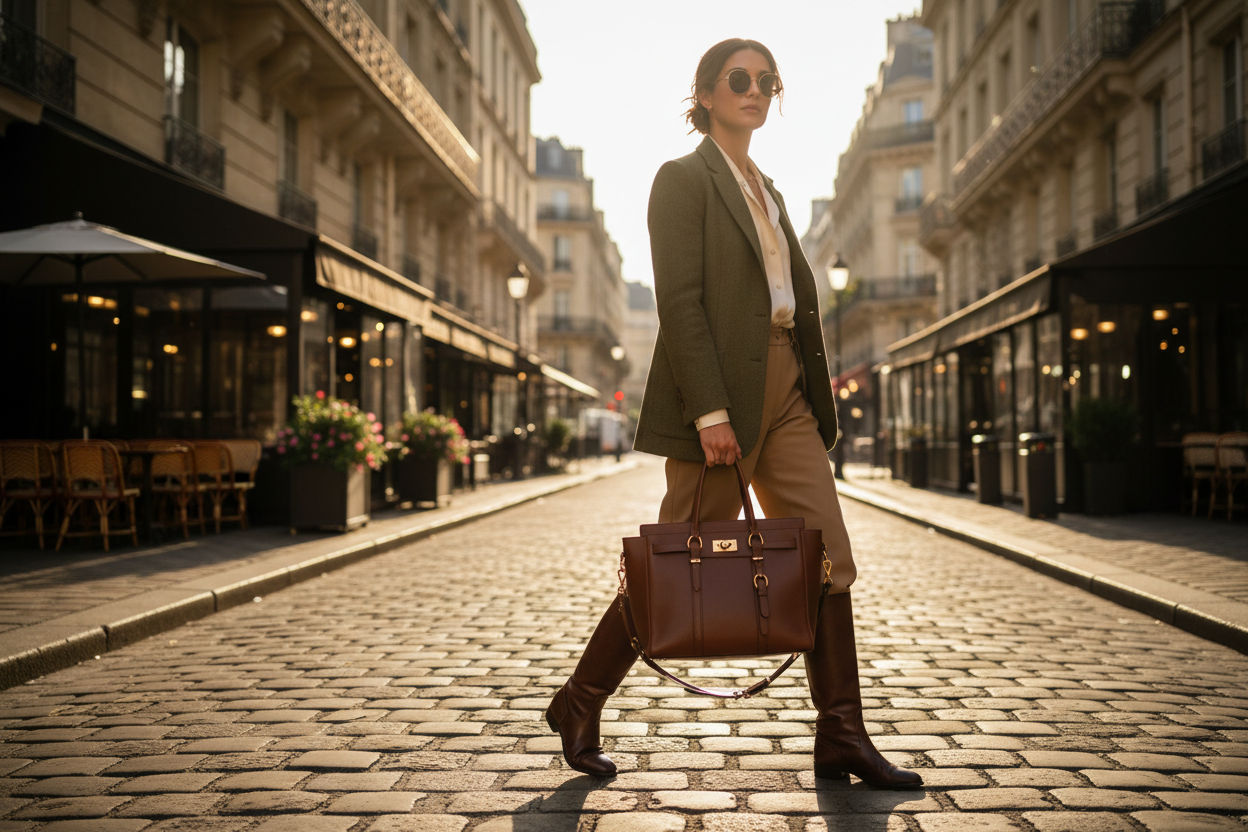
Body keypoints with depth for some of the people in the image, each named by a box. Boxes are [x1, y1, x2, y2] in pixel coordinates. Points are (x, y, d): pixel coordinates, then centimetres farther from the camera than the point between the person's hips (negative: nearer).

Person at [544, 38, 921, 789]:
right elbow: (680, 302, -13)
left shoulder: (768, 191, 21)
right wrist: (710, 413, -21)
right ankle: (580, 705, 16)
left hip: (785, 388, 8)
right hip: (719, 389, -7)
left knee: (828, 554, -1)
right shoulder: (684, 179, -3)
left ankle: (841, 737, 4)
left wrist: (818, 402, 14)